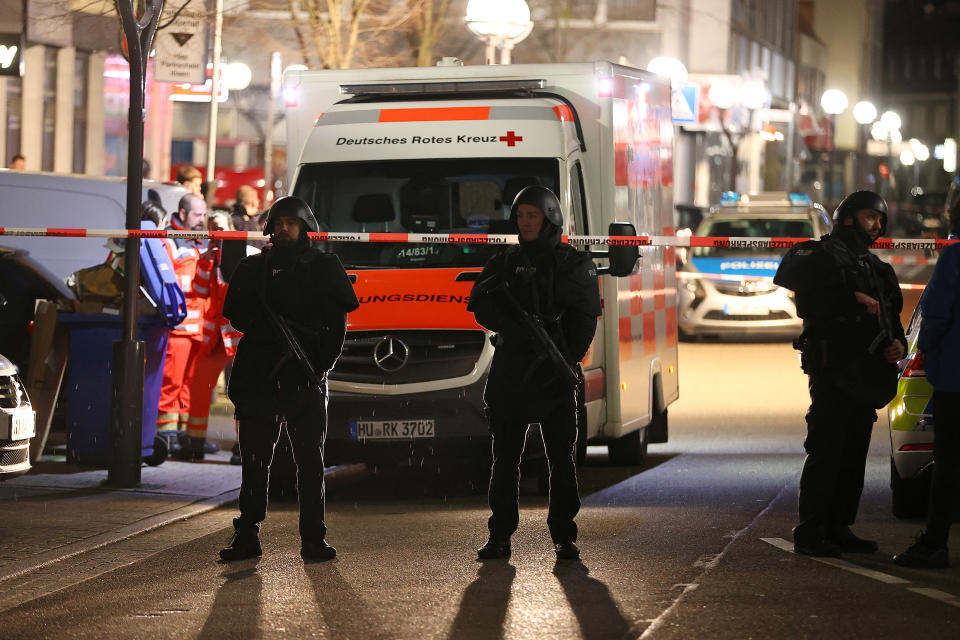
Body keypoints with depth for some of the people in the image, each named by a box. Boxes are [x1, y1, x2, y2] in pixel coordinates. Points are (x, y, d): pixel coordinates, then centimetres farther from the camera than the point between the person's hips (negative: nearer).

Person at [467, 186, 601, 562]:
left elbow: (584, 319, -3)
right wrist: (519, 328, -18)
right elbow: (481, 307, 0)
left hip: (555, 376, -2)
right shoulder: (505, 263, 13)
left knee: (562, 457, -1)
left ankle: (564, 536, 3)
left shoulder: (574, 264, 5)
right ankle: (500, 537, 5)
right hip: (510, 372, 2)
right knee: (505, 457, 2)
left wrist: (567, 361, -17)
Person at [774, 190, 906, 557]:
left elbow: (892, 317, 27)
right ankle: (810, 534, -8)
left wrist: (898, 344, 3)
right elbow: (790, 280, -21)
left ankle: (839, 529, 15)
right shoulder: (821, 255, -2)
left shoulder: (876, 268, 23)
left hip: (866, 375, 8)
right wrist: (852, 298, -20)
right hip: (832, 371, -8)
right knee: (826, 451, -10)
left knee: (854, 454, 9)